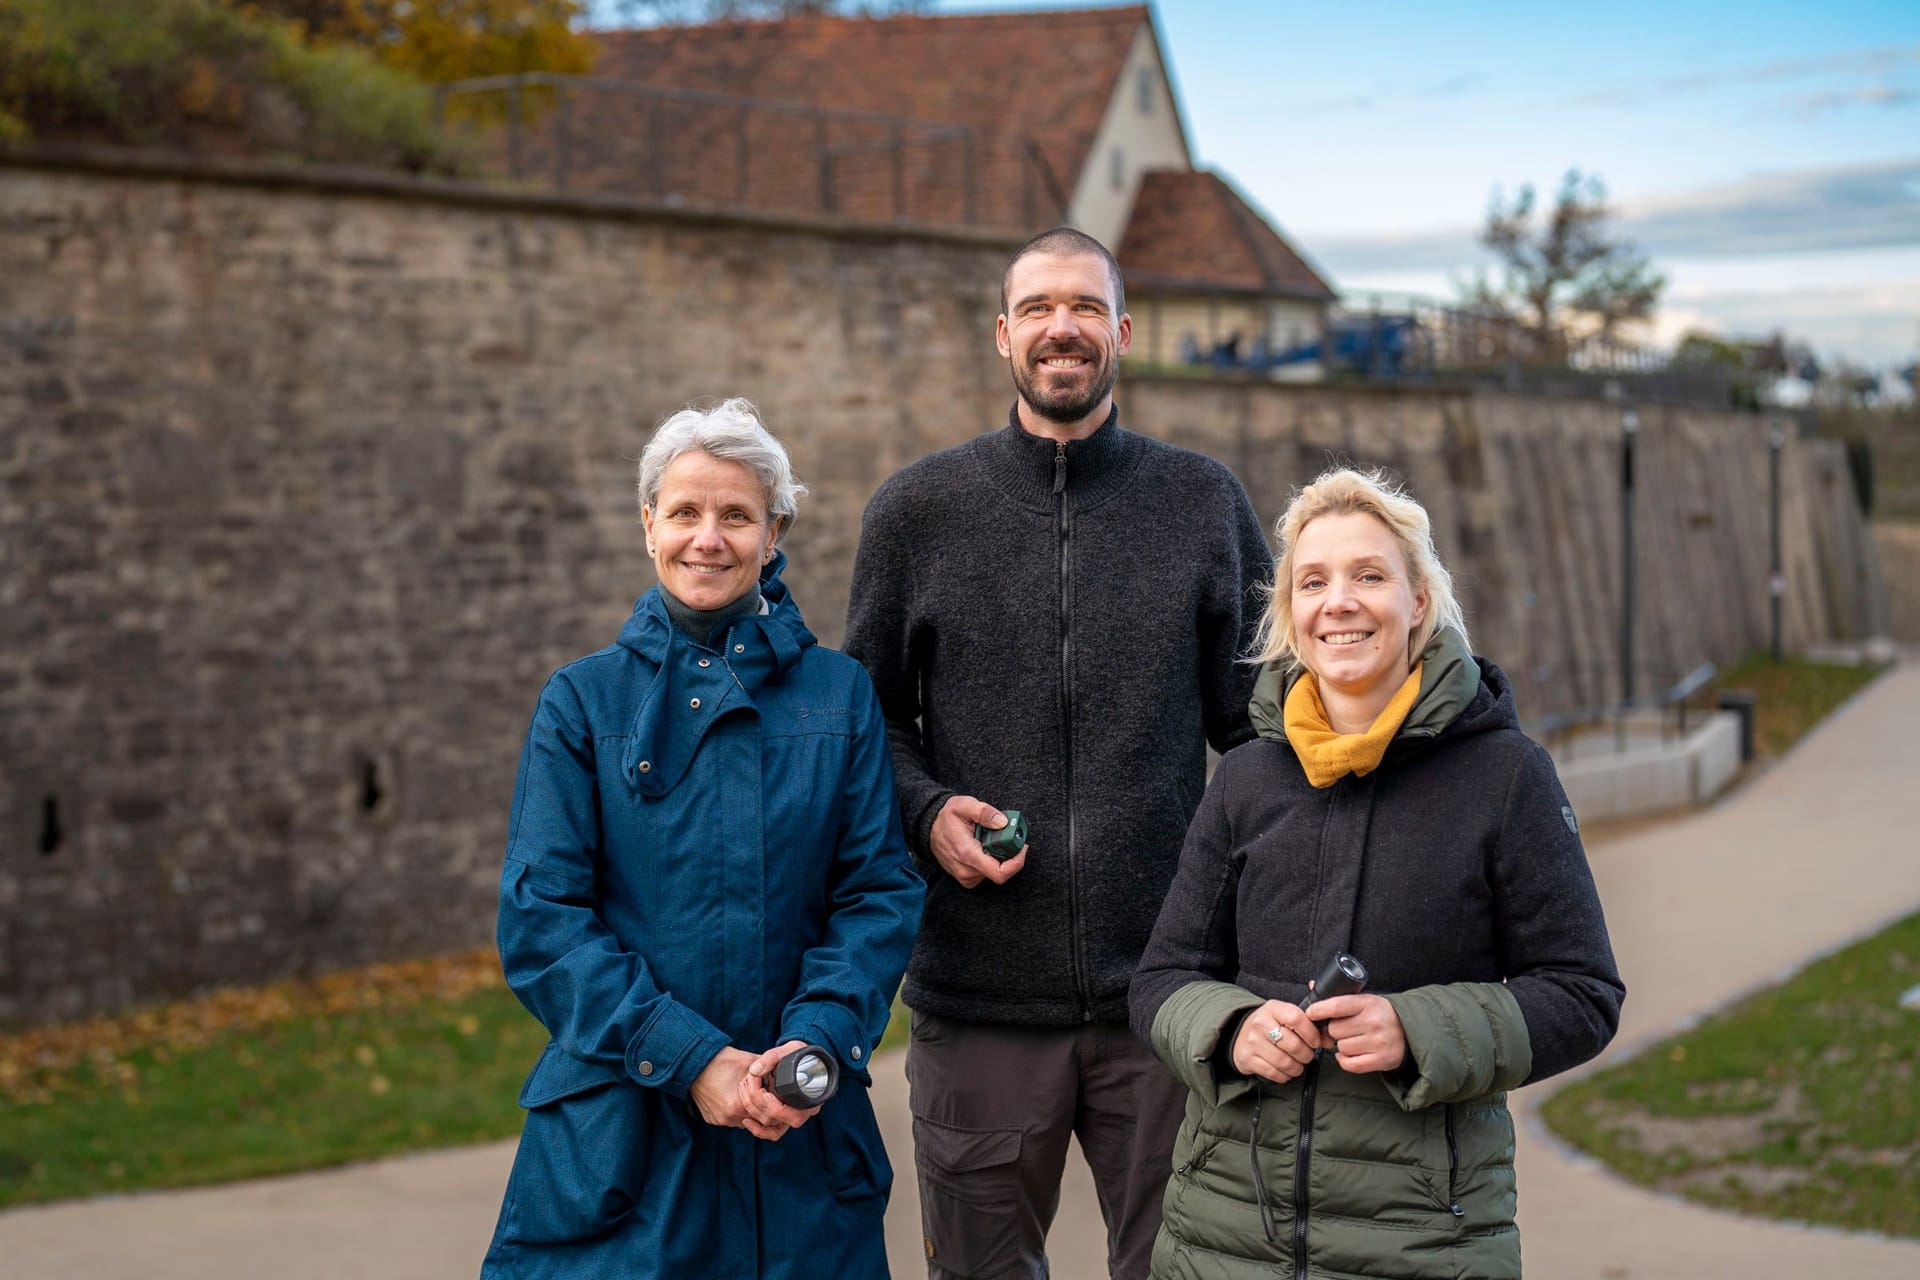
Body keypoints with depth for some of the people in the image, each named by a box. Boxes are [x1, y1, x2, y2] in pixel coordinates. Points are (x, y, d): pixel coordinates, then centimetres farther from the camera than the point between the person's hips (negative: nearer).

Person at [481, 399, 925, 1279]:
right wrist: (689, 1059, -15)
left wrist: (818, 1043, -16)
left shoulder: (840, 695, 5)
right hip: (619, 1136, -1)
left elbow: (881, 893, 1)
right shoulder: (583, 701, 1)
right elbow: (539, 919, -5)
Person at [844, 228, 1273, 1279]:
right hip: (977, 995, 0)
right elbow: (870, 715, 11)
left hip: (1164, 990, 0)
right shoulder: (916, 510, 5)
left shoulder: (1204, 503, 6)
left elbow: (1255, 722, 8)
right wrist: (927, 811, -9)